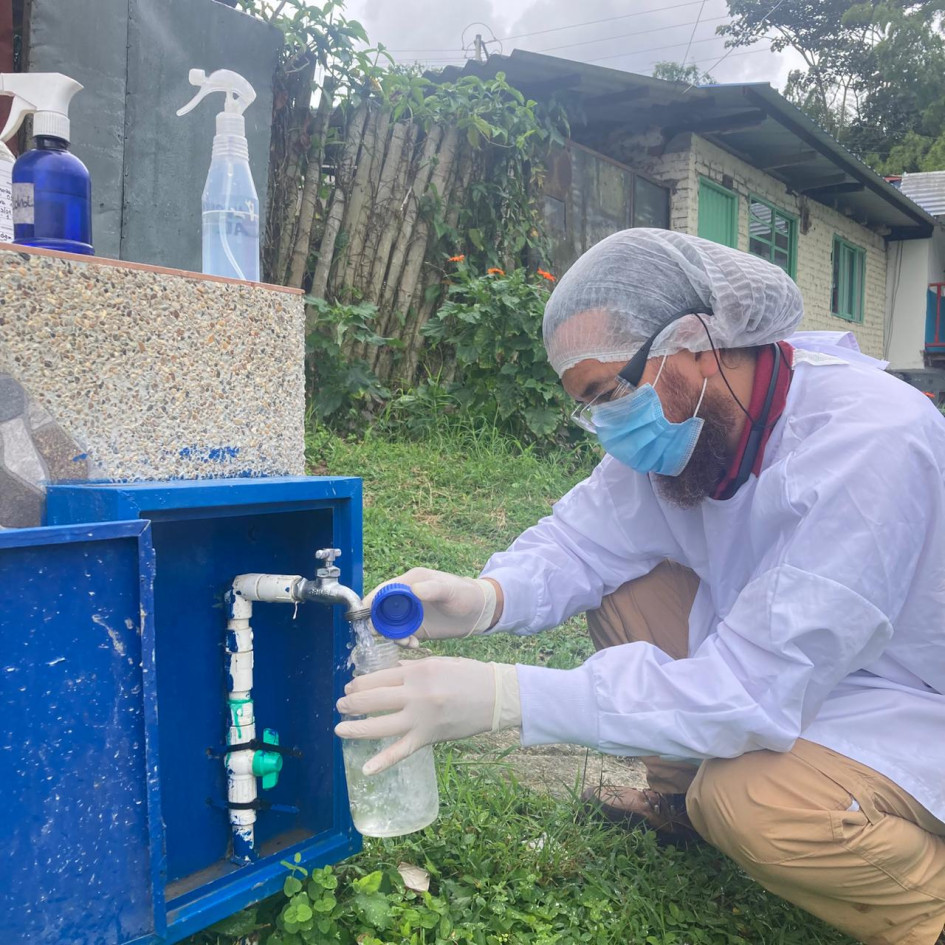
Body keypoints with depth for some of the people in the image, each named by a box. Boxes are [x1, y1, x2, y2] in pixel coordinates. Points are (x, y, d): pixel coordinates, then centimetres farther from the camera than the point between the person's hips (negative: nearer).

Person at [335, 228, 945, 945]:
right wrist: (484, 599, -28)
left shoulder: (867, 442, -33)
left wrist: (504, 696, -41)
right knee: (626, 585, -6)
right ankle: (688, 799, 12)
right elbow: (580, 538, -4)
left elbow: (756, 687, -37)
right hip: (789, 665, 7)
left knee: (752, 801, -33)